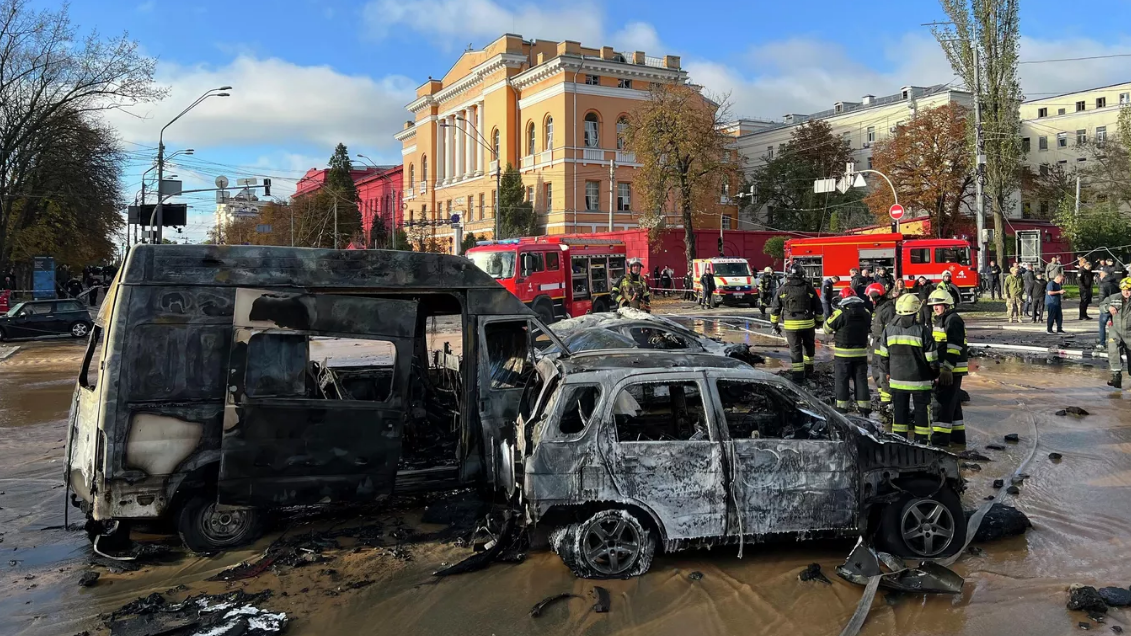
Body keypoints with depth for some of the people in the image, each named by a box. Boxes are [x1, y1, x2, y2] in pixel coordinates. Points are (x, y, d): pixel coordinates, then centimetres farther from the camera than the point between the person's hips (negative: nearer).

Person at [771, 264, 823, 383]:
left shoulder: (783, 289, 1)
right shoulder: (809, 288, 1)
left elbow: (775, 309, 3)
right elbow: (818, 307, 6)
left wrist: (775, 324, 11)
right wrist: (819, 321, 18)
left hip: (791, 325, -1)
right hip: (808, 323, 1)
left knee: (795, 349, 5)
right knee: (808, 346, 23)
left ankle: (798, 375, 1)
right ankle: (808, 369, 31)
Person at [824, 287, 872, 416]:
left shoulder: (840, 313, -15)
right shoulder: (866, 313, 1)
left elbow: (827, 328, -5)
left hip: (843, 353, -4)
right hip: (861, 353, 4)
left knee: (841, 380, 6)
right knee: (861, 379, 10)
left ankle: (842, 407, 7)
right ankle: (864, 408, 12)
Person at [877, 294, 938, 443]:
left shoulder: (889, 330, -2)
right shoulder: (922, 330, -13)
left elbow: (883, 355, 5)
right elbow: (931, 358, -9)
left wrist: (887, 372, 20)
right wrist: (934, 375, 7)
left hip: (897, 379, 3)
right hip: (920, 380, -3)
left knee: (899, 411, 12)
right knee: (921, 411, 9)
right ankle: (921, 442, 14)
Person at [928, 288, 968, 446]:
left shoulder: (953, 320, -14)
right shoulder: (941, 320, 17)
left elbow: (954, 347, -21)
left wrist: (947, 369, -25)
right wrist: (939, 368, 25)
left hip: (952, 370, -10)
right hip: (944, 369, 10)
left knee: (944, 403, -10)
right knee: (953, 403, 16)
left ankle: (940, 437, -8)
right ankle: (958, 435, 24)